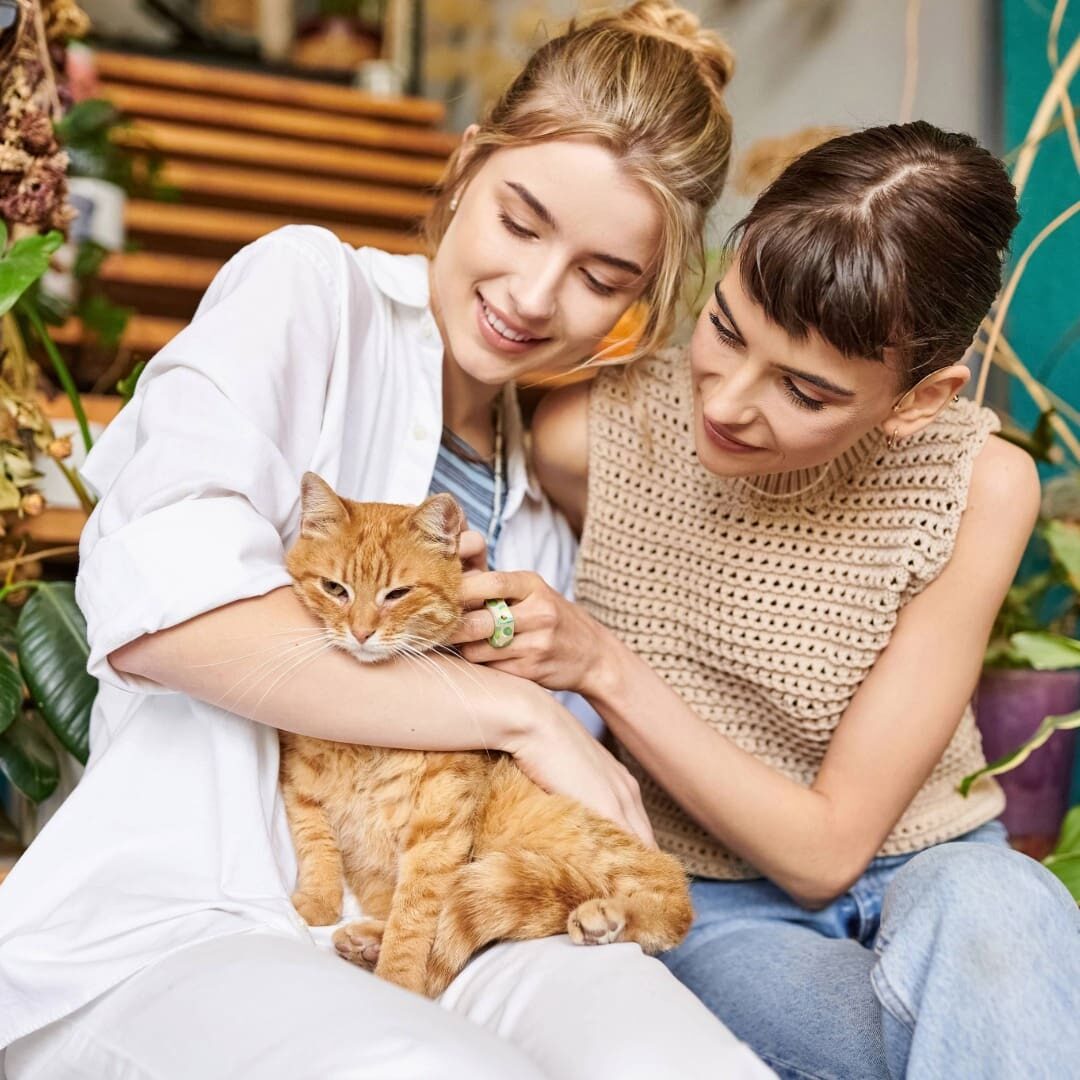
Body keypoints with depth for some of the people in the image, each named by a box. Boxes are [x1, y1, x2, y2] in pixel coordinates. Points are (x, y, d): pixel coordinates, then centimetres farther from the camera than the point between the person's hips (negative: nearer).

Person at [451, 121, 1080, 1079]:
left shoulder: (978, 488, -17)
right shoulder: (591, 434, -17)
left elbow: (829, 846, -15)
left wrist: (604, 666, -25)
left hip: (925, 871, 1)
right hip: (710, 905, 0)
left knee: (990, 906, -35)